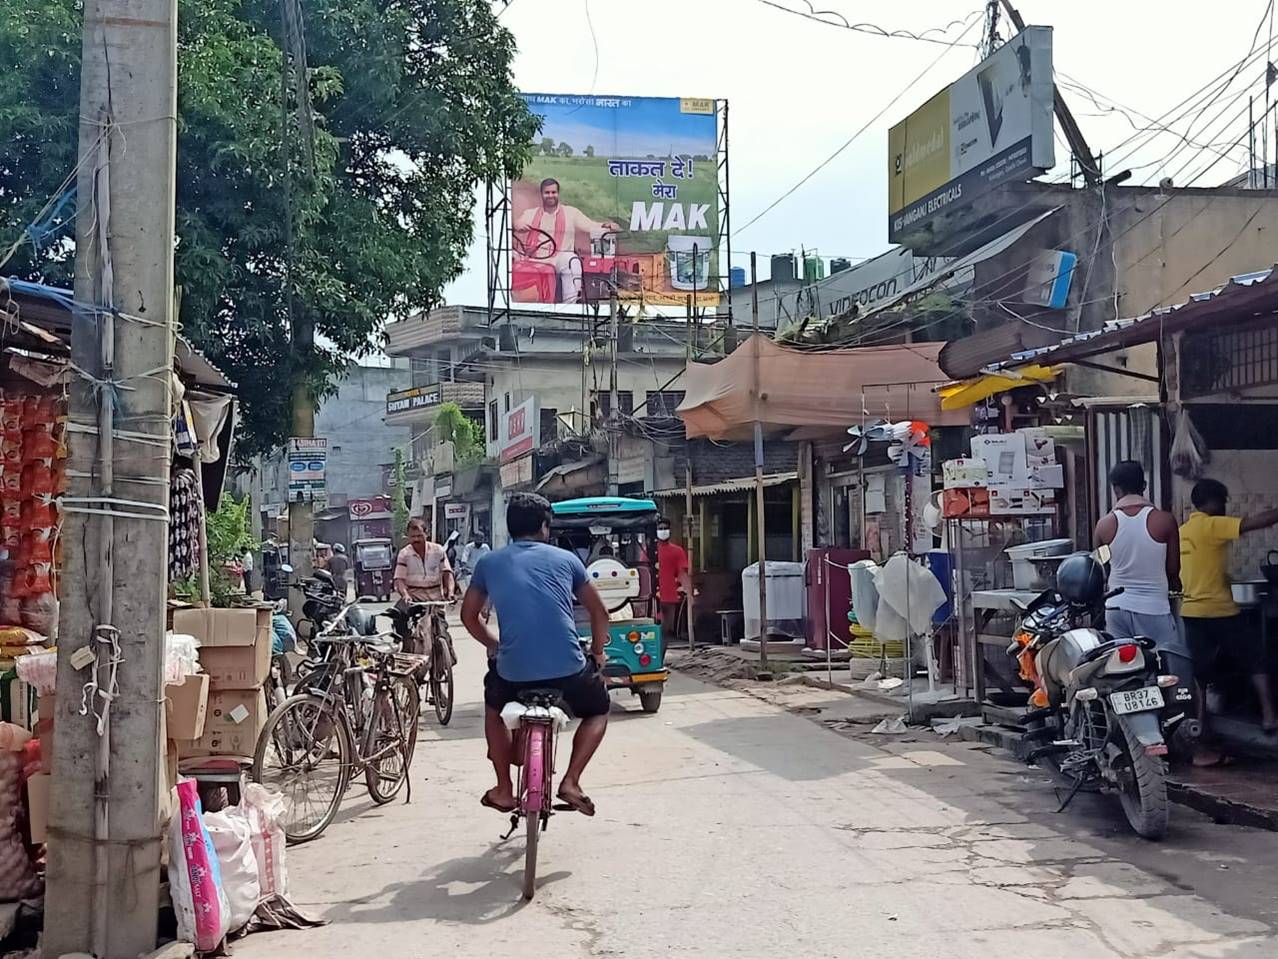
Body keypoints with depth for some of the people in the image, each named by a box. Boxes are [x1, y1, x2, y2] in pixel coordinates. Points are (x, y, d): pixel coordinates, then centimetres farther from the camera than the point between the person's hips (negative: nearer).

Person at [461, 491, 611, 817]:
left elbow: (469, 616, 22)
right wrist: (597, 656, 32)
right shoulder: (566, 559, 12)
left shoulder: (489, 563, 12)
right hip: (568, 668, -1)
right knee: (598, 709, 29)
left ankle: (504, 789, 28)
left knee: (494, 706, 35)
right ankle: (571, 782, 11)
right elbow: (599, 613, 17)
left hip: (512, 671, 1)